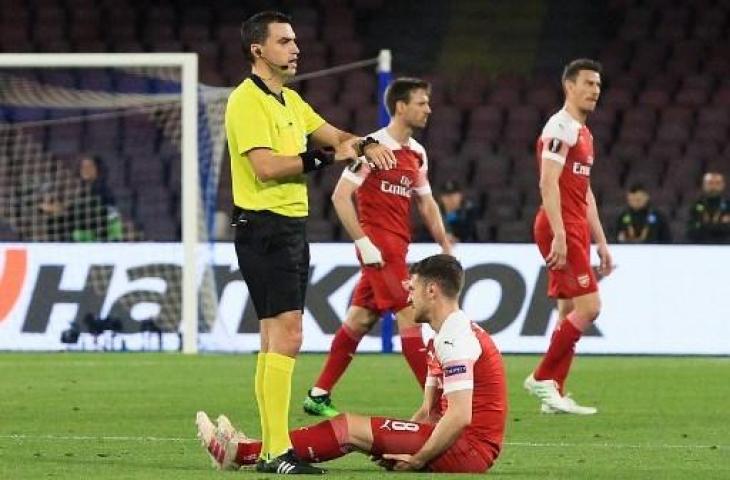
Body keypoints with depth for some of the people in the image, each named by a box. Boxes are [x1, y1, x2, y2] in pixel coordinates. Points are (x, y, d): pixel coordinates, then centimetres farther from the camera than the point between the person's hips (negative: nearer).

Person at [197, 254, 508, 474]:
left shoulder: (455, 340, -15)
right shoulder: (443, 339, 21)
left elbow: (459, 416, -24)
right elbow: (428, 411, 19)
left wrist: (418, 459, -18)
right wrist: (394, 445, 5)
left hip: (468, 447, -10)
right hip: (471, 449, 10)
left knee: (350, 429, -7)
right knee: (353, 430, 11)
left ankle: (242, 453, -2)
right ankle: (245, 450, 11)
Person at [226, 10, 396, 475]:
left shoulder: (290, 100, 16)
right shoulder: (247, 101, -13)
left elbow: (332, 134, 22)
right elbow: (266, 166, -22)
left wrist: (365, 144, 1)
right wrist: (324, 158, -17)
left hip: (292, 227, 10)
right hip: (265, 228, -10)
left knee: (276, 339, 11)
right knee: (286, 335, -16)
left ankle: (271, 448, 16)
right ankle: (277, 450, -18)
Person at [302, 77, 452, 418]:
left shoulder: (417, 153, 13)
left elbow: (426, 203, 22)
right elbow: (340, 196, -15)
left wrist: (445, 246, 13)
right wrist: (363, 243, -19)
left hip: (396, 246, 8)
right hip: (378, 243, -8)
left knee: (361, 318, 10)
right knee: (408, 314, -11)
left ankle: (318, 396, 16)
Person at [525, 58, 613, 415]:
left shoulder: (584, 133, 20)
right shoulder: (560, 128, -11)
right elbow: (548, 183, -19)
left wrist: (601, 242, 22)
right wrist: (559, 235, -26)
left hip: (576, 230, 10)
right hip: (560, 228, -10)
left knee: (569, 312, 8)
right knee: (588, 307, -14)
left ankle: (554, 393, 9)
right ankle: (542, 378, -6)